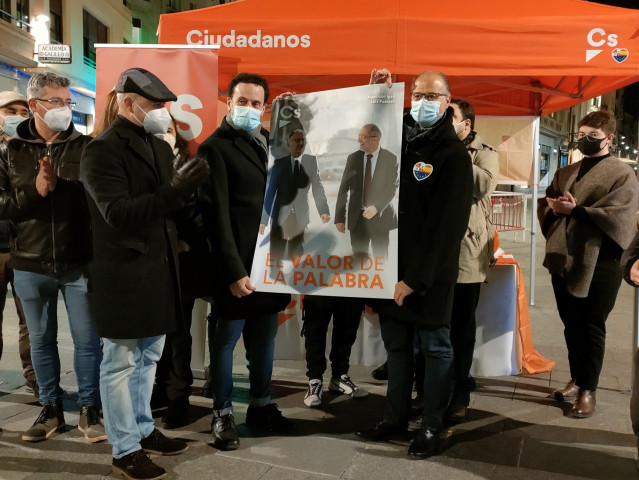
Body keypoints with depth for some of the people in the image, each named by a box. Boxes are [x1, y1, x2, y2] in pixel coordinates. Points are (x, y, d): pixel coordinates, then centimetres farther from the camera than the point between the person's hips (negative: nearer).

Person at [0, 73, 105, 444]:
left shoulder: (86, 147, 0)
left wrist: (54, 186, -17)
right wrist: (34, 191, -14)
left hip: (79, 263, -2)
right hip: (31, 265, 2)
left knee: (87, 340, 5)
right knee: (41, 341, 14)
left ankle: (89, 409, 20)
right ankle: (51, 409, 29)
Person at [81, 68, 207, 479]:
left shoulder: (160, 148, 12)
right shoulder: (102, 151, -13)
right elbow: (117, 213, -23)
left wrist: (186, 187, -8)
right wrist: (173, 191, -31)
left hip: (159, 268, 8)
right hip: (124, 274, -8)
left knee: (148, 357, 19)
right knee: (121, 363, 5)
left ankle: (144, 430, 35)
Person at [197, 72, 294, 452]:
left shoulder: (271, 143, 13)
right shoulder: (216, 147, -6)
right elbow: (217, 215, -13)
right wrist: (233, 270, -17)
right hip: (239, 264, -6)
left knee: (265, 336, 15)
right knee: (227, 338, 6)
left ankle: (262, 405, 30)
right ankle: (223, 414, 21)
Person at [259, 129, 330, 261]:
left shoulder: (312, 161, 4)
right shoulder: (279, 163, 1)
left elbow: (318, 187, -1)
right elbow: (271, 191, -1)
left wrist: (324, 211, -15)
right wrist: (264, 219, -6)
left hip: (300, 217, 1)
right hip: (280, 216, -1)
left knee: (296, 256, 9)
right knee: (276, 256, -2)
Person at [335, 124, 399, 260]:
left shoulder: (391, 159, -4)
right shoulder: (353, 158, 3)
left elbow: (393, 187, -10)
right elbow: (344, 189, 2)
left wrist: (376, 207, -24)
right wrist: (339, 218, -3)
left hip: (380, 216, -2)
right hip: (357, 217, 2)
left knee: (380, 259, 7)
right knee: (359, 258, 4)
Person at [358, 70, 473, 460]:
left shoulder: (453, 156, -10)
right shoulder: (400, 140, 9)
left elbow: (445, 226, -16)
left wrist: (416, 278, -20)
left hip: (430, 275, -6)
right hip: (392, 267, 6)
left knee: (435, 349, 7)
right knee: (396, 346, 16)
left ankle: (432, 427, 20)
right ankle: (395, 417, 30)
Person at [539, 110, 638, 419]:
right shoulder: (565, 173, 16)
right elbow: (545, 204, 13)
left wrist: (575, 210, -20)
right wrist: (555, 207, -10)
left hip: (599, 262, -6)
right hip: (564, 258, 6)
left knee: (592, 327, 2)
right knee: (571, 324, 14)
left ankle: (588, 390, 13)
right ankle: (576, 379, 29)